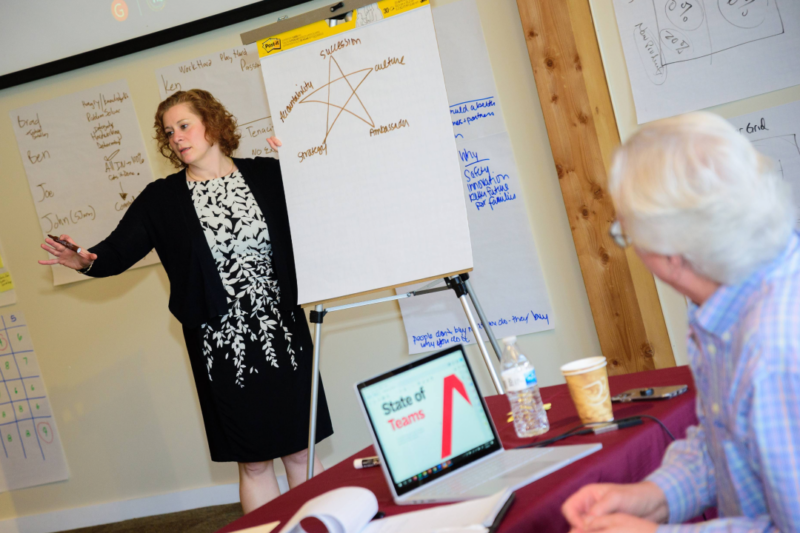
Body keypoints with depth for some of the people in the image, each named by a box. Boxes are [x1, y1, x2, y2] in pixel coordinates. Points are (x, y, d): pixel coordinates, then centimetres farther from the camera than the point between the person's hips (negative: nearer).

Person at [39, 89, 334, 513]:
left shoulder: (267, 175, 3)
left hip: (282, 331, 0)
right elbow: (120, 250, -4)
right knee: (253, 462, 8)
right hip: (221, 344, 0)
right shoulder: (161, 199, 4)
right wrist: (87, 260, -24)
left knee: (301, 450, 9)